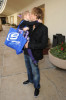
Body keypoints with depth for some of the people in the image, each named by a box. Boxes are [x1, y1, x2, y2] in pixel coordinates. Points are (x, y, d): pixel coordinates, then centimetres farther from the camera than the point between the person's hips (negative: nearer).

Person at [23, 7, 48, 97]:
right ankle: (30, 79, 54)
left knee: (35, 72, 10)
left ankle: (37, 87, 36)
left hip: (34, 54, -6)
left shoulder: (43, 28, -18)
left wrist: (29, 45, -23)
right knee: (28, 68, 26)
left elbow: (43, 45, -22)